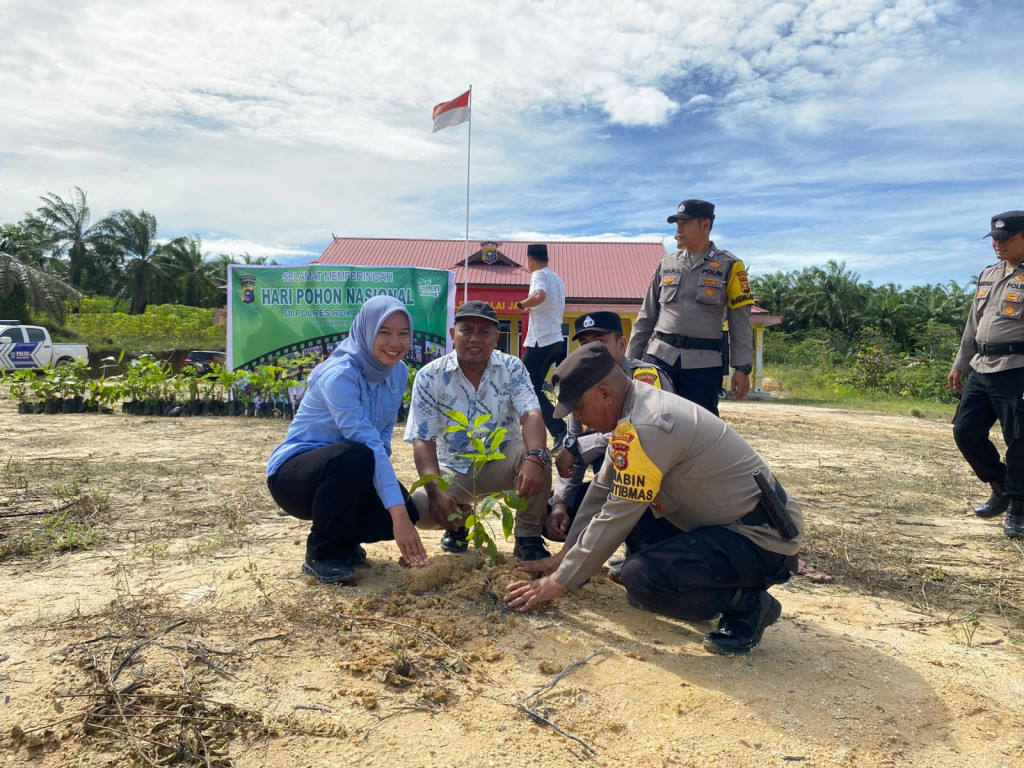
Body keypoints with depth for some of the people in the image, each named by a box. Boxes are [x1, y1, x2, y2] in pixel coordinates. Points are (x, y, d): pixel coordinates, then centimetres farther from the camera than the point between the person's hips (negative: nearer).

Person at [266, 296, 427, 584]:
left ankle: (342, 541, 15)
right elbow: (367, 443, -35)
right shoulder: (339, 375, -27)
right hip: (293, 472, -7)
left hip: (348, 472, 7)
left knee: (406, 512, -18)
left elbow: (384, 435, 2)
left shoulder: (398, 372, -4)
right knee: (355, 457, -38)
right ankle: (321, 553, -14)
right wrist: (397, 512, -39)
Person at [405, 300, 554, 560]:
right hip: (452, 470, 0)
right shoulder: (430, 377, -12)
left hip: (501, 462, 0)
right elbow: (423, 441, -15)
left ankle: (528, 538, -11)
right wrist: (436, 491, -32)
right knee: (417, 506, -27)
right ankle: (459, 517, 10)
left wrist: (534, 458, -47)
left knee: (537, 455, -32)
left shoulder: (512, 368, -10)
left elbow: (531, 415, -24)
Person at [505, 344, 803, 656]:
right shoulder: (639, 406, 5)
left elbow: (615, 521, -21)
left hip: (761, 537, -10)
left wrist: (558, 582, -10)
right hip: (723, 523, 10)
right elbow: (602, 491, 14)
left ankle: (747, 605, -4)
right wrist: (565, 555, 17)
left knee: (640, 577, -27)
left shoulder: (644, 428, -25)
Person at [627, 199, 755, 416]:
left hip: (703, 363, -3)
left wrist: (742, 367, -7)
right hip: (659, 357, 3)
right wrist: (631, 359, 11)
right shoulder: (666, 265, 13)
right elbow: (646, 317, 16)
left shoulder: (728, 266, 4)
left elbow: (740, 322, 0)